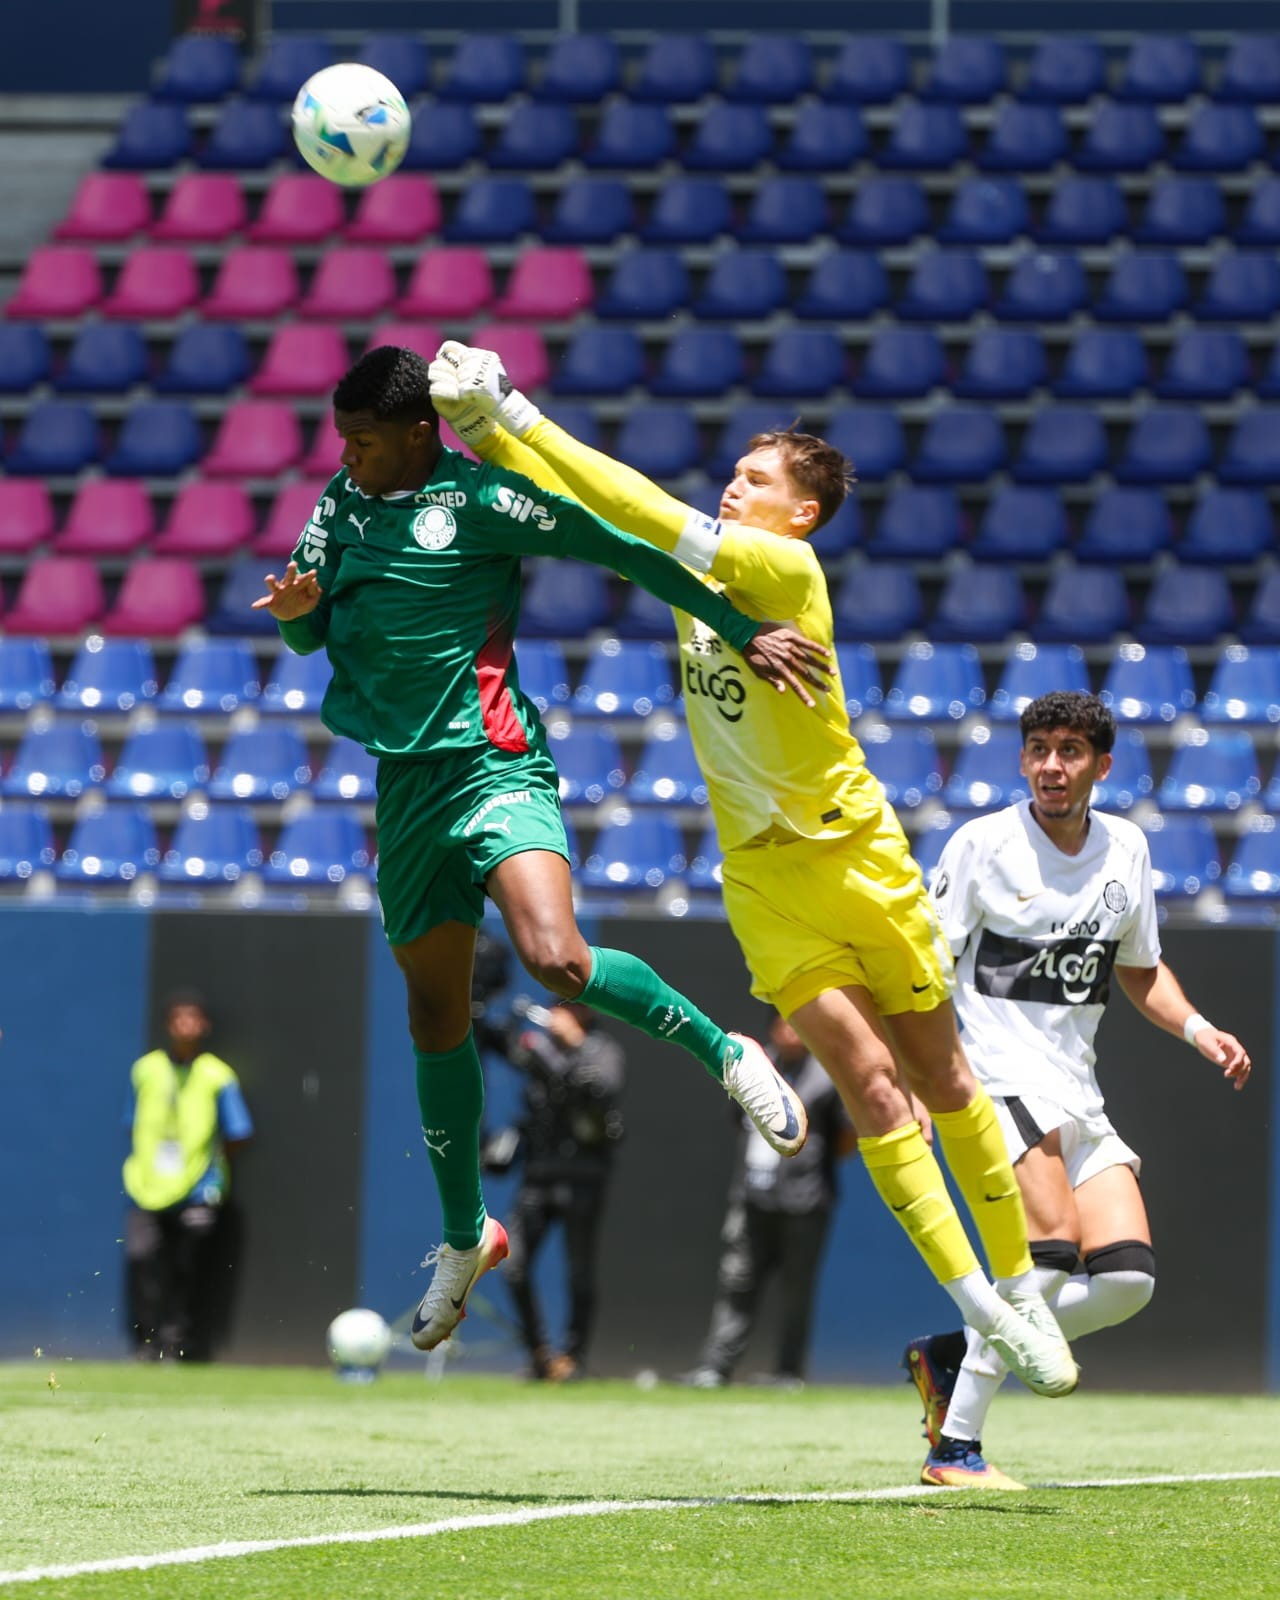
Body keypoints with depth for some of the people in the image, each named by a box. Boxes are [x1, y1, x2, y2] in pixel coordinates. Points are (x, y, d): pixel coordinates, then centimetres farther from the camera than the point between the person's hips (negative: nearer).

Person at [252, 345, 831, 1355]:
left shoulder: (480, 500, -10)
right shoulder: (343, 504, 10)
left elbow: (621, 547, -10)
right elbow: (310, 636, 15)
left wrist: (742, 633, -11)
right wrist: (298, 609, -11)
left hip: (494, 767, -6)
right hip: (406, 781, 7)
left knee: (556, 959, -29)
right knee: (435, 1016, 12)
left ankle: (726, 1054, -7)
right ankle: (466, 1237, 26)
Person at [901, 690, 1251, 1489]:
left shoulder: (1126, 848, 10)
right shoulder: (983, 844, -6)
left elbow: (1139, 968, 24)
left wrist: (1199, 1030, 6)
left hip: (1076, 1093, 6)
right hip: (996, 1076, -6)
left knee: (1128, 1278, -7)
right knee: (1051, 1248, -25)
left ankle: (952, 1356, 10)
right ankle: (955, 1447, -20)